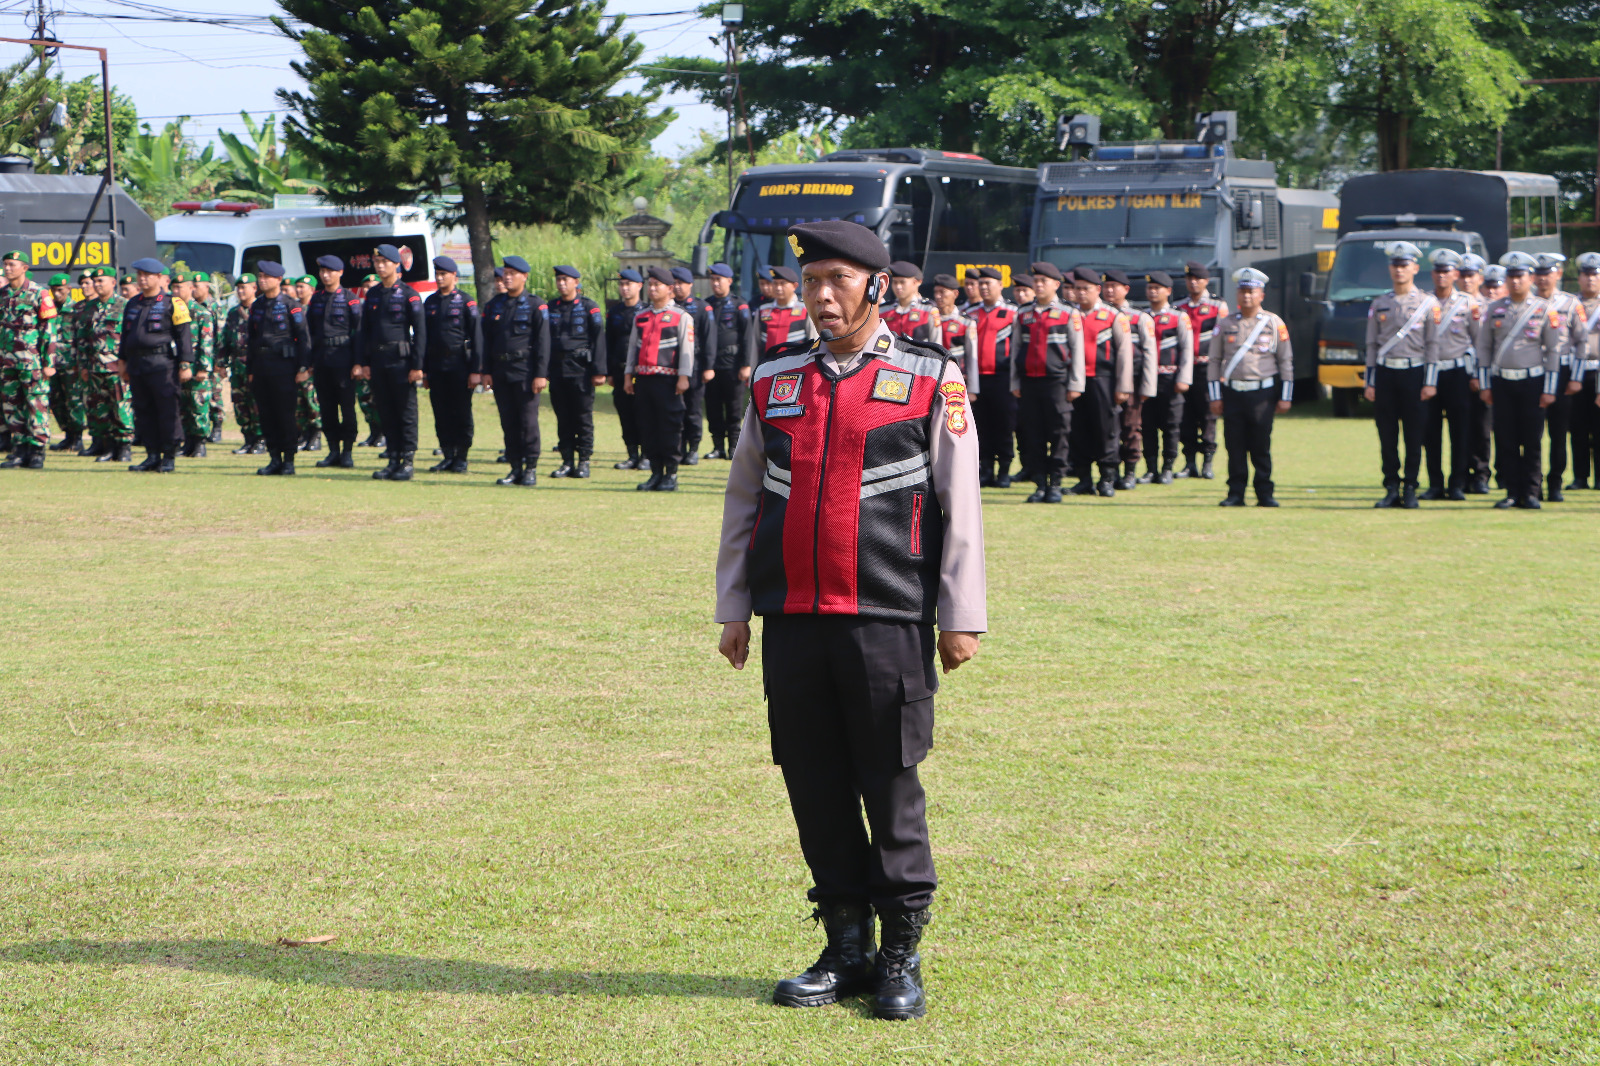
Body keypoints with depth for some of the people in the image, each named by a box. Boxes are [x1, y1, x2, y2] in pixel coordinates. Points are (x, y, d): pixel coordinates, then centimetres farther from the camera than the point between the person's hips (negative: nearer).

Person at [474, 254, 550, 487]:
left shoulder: (535, 305, -1)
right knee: (508, 422, 5)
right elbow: (487, 340, 15)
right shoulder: (495, 305, 14)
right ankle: (515, 468, 10)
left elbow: (543, 342, -5)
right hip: (500, 371, 5)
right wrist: (486, 371, 8)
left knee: (528, 421, -5)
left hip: (525, 371, -5)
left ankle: (531, 469, 1)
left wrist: (541, 374, -11)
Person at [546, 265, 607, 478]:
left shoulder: (589, 308, 0)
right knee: (563, 418, 5)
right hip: (557, 370, 4)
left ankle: (584, 462, 4)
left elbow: (598, 340, -3)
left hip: (581, 370, -4)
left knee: (583, 417, -2)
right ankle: (567, 462, 9)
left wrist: (599, 371, -10)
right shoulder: (551, 308, 13)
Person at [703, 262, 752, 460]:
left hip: (732, 364, -4)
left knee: (734, 409, -1)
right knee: (713, 409, 3)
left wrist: (746, 365, -9)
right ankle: (718, 447, 9)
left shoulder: (739, 306, 1)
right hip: (711, 365, 4)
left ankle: (734, 447, 6)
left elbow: (748, 337, -3)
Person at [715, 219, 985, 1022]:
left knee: (892, 791, 0)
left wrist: (961, 617, -2)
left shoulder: (931, 379, 1)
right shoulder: (772, 381, 11)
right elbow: (743, 500, 15)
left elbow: (960, 505, 1)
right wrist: (733, 609, 12)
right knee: (815, 790, 6)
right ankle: (846, 951, 17)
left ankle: (902, 957, 11)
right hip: (791, 623, 4)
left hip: (887, 623, -4)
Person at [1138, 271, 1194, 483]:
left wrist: (1183, 379, -9)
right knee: (1148, 425, 2)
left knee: (1171, 426, -1)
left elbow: (1187, 350, -1)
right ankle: (1151, 469, 6)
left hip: (1169, 379, -3)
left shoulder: (1179, 318, 3)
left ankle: (1167, 469, 5)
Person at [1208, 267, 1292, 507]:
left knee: (1261, 447, 0)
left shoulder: (1274, 323, 5)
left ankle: (1265, 494, 7)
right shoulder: (1226, 324, 8)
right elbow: (1214, 361, 9)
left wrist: (1285, 397, 1)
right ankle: (1236, 494, 6)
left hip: (1263, 394, -1)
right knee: (1235, 446, 0)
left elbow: (1286, 361, 6)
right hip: (1233, 394, 1)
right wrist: (1215, 397, 2)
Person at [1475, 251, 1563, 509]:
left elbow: (1555, 350, 0)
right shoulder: (1494, 310, 7)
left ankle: (1530, 493, 7)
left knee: (1532, 441, 0)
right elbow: (1483, 348, 11)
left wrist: (1549, 390, -5)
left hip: (1532, 382, -2)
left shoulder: (1544, 311, 0)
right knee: (1505, 440, 1)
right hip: (1502, 382, 2)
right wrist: (1484, 386, 5)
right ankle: (1512, 492, 6)